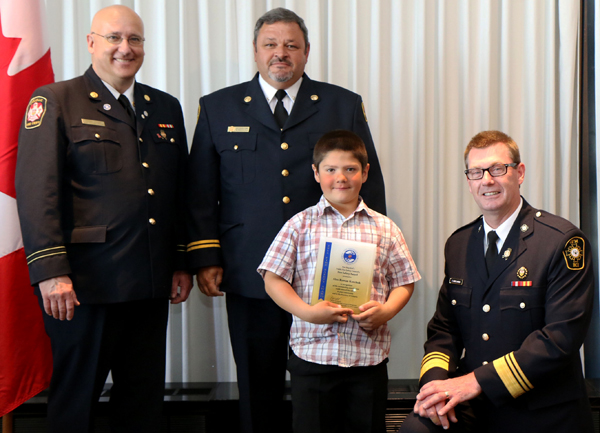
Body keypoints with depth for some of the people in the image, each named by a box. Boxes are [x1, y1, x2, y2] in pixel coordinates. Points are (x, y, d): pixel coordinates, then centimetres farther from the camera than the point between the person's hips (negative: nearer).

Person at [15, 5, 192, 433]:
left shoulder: (166, 107, 15)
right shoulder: (55, 101, -1)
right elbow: (36, 191, -9)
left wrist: (182, 263, 12)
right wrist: (51, 271, -17)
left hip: (152, 285, 5)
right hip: (84, 283, -4)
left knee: (144, 397, 12)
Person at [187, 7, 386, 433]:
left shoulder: (345, 106, 9)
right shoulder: (218, 108, 9)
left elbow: (370, 186, 8)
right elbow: (201, 191, 8)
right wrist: (204, 258, 0)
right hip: (249, 277, 0)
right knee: (258, 390, 10)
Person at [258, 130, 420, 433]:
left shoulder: (384, 229, 6)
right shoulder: (300, 225, 1)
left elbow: (404, 282, 9)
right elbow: (273, 280, -2)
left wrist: (386, 310, -10)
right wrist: (308, 312, -15)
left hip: (369, 354, 2)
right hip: (312, 353, -1)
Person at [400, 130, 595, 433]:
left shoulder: (565, 242, -9)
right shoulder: (458, 245, 9)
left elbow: (561, 337, -16)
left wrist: (477, 381, -20)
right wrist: (435, 379, -9)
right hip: (471, 408, 1)